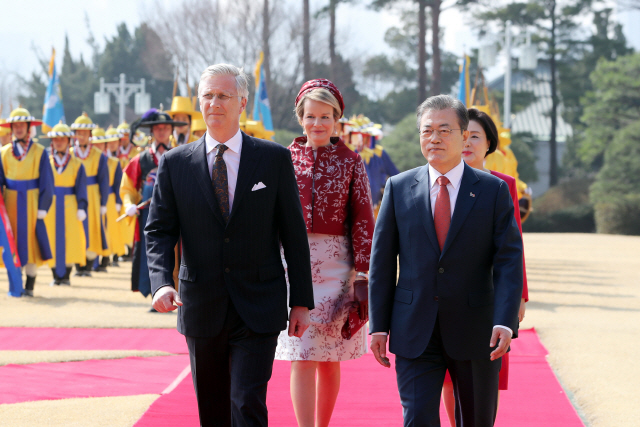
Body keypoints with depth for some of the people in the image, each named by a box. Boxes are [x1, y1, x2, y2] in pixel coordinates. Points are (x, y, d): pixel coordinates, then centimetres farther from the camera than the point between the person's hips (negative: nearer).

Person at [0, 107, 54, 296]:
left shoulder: (39, 152, 0)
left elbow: (46, 182, -2)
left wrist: (43, 207, -9)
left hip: (31, 205, -2)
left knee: (32, 243, -1)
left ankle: (30, 286, 5)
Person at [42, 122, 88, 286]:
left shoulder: (76, 164, 6)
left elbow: (81, 188, 2)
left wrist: (81, 208, -7)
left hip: (69, 207, 0)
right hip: (49, 207, 1)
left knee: (70, 241, -4)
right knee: (52, 241, -1)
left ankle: (66, 276, 3)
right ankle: (56, 276, 6)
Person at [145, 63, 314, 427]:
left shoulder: (275, 159, 1)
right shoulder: (175, 163, 4)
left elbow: (294, 233, 3)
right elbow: (159, 230, 1)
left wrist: (302, 302, 1)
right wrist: (162, 282, -18)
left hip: (258, 310, -2)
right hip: (201, 309, 2)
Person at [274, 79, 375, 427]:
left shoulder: (350, 162, 4)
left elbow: (363, 219, 1)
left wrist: (361, 275, -5)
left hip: (336, 265, 1)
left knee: (330, 359, 7)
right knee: (301, 357, -8)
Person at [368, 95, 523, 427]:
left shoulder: (494, 191, 0)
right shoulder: (398, 188, 4)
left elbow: (509, 262, -6)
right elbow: (382, 261, 5)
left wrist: (505, 323, -18)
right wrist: (378, 325, 0)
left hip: (476, 335, 0)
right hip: (414, 335, 0)